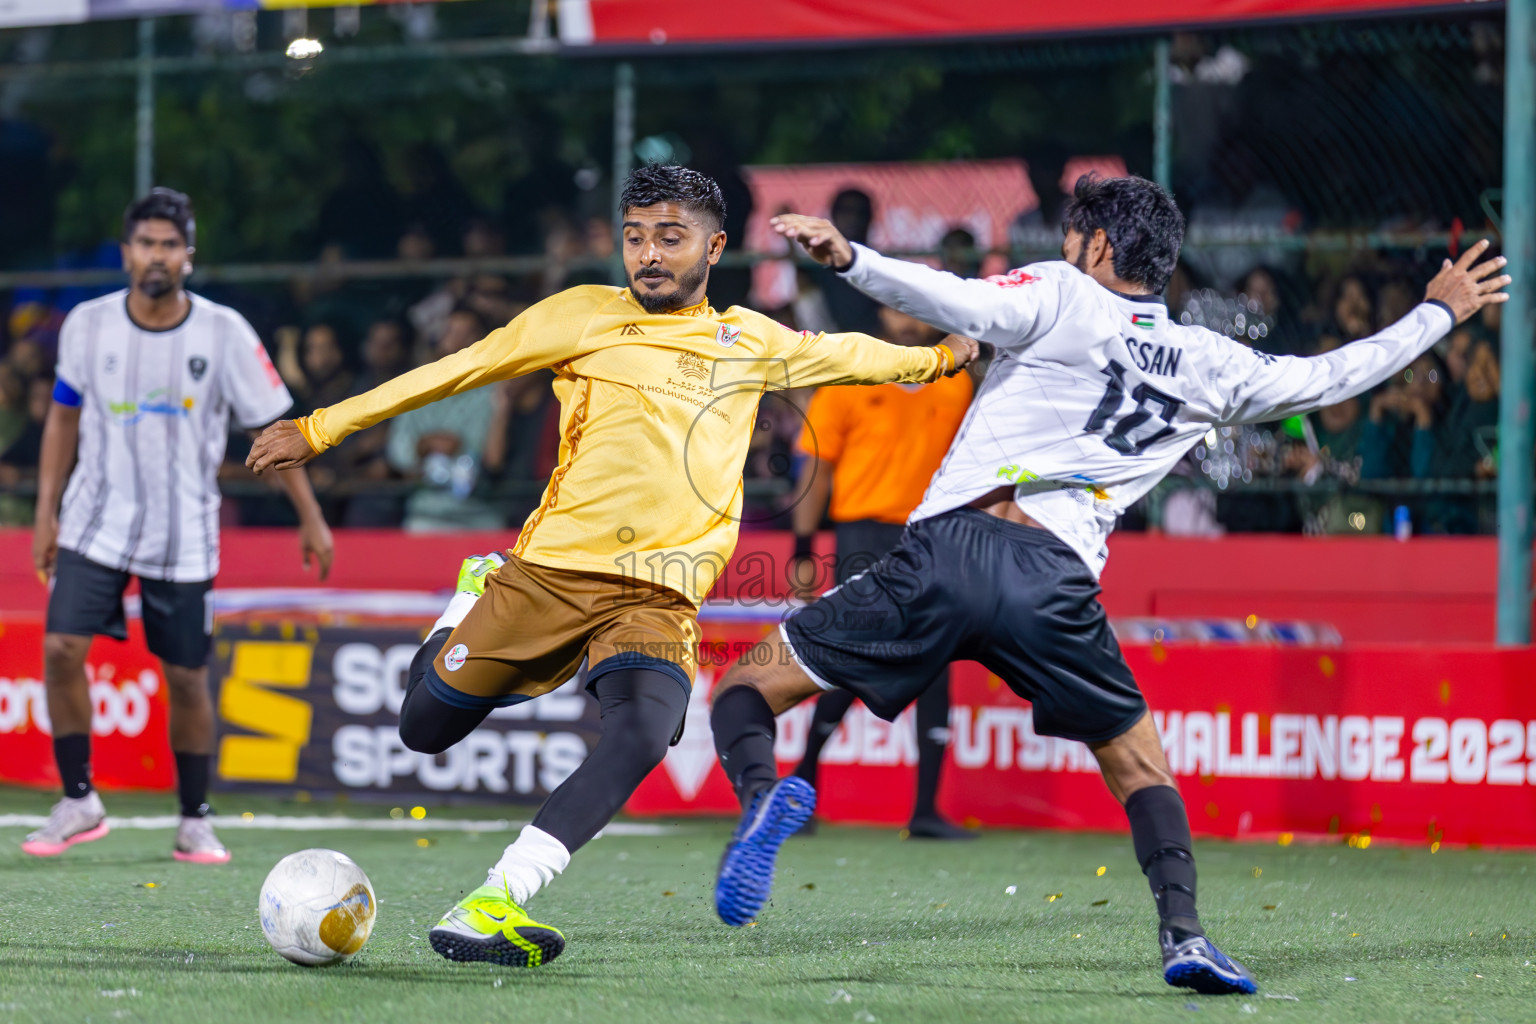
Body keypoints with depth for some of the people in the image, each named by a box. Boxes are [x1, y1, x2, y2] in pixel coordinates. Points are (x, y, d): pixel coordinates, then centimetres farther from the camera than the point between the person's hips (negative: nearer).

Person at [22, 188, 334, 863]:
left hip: (183, 540, -1)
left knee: (187, 677, 3)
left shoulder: (224, 333, -8)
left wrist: (310, 518, 0)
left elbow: (271, 428, -1)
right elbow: (64, 415, 11)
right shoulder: (88, 325, -3)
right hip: (96, 522, 1)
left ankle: (195, 822, 18)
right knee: (61, 649, -15)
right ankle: (79, 803, 0)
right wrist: (46, 509, 7)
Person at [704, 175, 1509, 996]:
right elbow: (1328, 377, 29)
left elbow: (964, 306, -12)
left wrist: (849, 257, -15)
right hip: (1056, 583, 2)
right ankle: (1183, 935, 2)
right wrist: (1437, 313, 43)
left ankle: (761, 793, -29)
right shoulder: (1208, 366, 17)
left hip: (948, 550, -2)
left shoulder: (1061, 296, 8)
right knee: (1139, 763, 23)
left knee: (748, 686, 5)